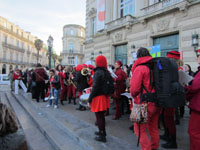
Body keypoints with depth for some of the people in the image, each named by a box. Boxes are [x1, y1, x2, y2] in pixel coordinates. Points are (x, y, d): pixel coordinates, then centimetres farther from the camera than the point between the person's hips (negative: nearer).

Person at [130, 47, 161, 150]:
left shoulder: (139, 68, -14)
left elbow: (134, 88, -18)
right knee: (153, 127, 21)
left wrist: (134, 96, 2)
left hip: (145, 103, -8)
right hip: (156, 103, 8)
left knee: (139, 129, 6)